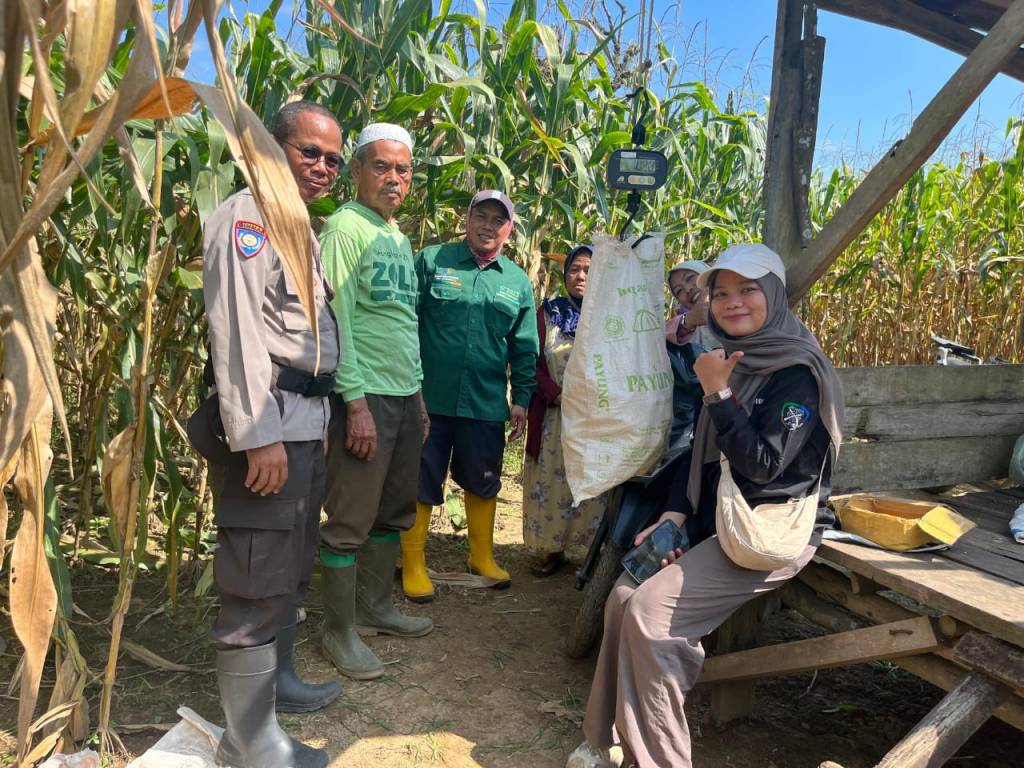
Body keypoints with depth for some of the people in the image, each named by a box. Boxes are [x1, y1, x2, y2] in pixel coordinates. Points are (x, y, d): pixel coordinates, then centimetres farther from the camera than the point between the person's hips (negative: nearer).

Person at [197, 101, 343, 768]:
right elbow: (237, 329, -20)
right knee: (261, 581, -3)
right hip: (269, 422, -10)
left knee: (292, 568, 20)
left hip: (308, 418, 10)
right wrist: (258, 435, -25)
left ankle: (277, 680, 37)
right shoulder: (248, 215, -10)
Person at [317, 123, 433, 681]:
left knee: (395, 512, 16)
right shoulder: (345, 226, -9)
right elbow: (335, 317, -16)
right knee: (351, 521, 0)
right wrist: (356, 402, -20)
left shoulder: (398, 236, 17)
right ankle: (339, 631, 14)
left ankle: (375, 607, 31)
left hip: (406, 395, 9)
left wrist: (419, 395, 18)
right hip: (367, 395, -8)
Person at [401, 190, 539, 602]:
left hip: (487, 404, 3)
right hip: (429, 397, -3)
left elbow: (525, 348, 13)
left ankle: (482, 556, 35)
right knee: (420, 482, 5)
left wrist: (521, 399, 9)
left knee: (483, 482, 16)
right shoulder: (431, 260, 0)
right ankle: (413, 566, 21)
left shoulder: (518, 281, 10)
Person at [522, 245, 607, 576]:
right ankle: (549, 550, 16)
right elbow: (532, 363, 1)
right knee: (552, 484, 3)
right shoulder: (548, 313, 8)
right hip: (555, 420, 0)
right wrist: (558, 395, -13)